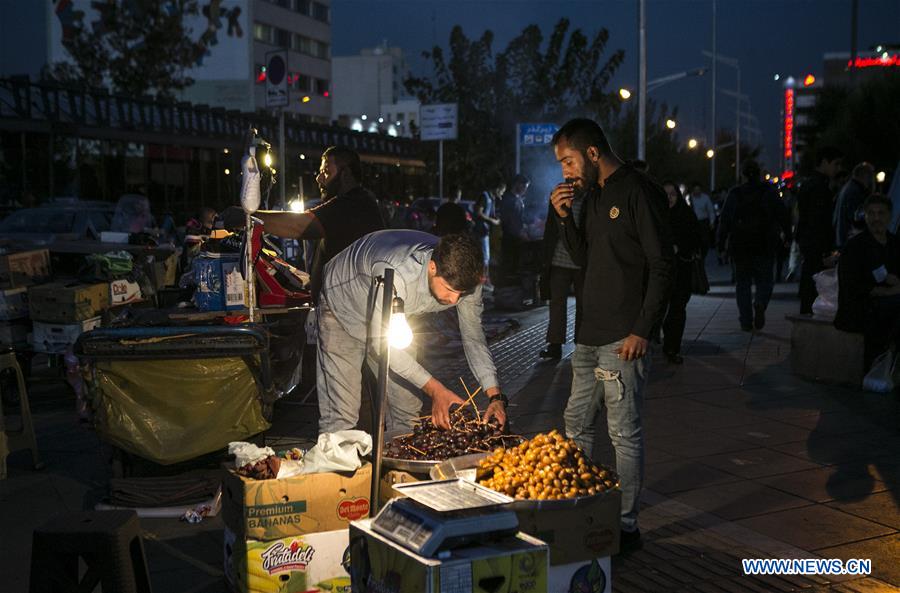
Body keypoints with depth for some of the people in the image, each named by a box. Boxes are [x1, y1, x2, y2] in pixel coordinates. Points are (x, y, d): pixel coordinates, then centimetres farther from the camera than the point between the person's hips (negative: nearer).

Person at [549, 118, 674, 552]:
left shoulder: (639, 192, -11)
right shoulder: (595, 196, 16)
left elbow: (662, 266, -15)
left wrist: (642, 330, -18)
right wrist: (564, 217, 5)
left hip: (623, 337, -9)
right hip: (590, 336, 9)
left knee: (625, 433, -2)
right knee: (576, 424, 16)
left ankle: (626, 526, 8)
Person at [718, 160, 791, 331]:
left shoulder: (734, 194, 1)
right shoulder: (768, 191, 0)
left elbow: (724, 221, 0)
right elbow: (783, 215, -1)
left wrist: (722, 244, 4)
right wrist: (787, 235, 8)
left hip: (739, 245, 1)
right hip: (765, 245, -1)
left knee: (742, 282, 9)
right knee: (765, 279, 9)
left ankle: (746, 321, 5)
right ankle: (760, 303, -21)